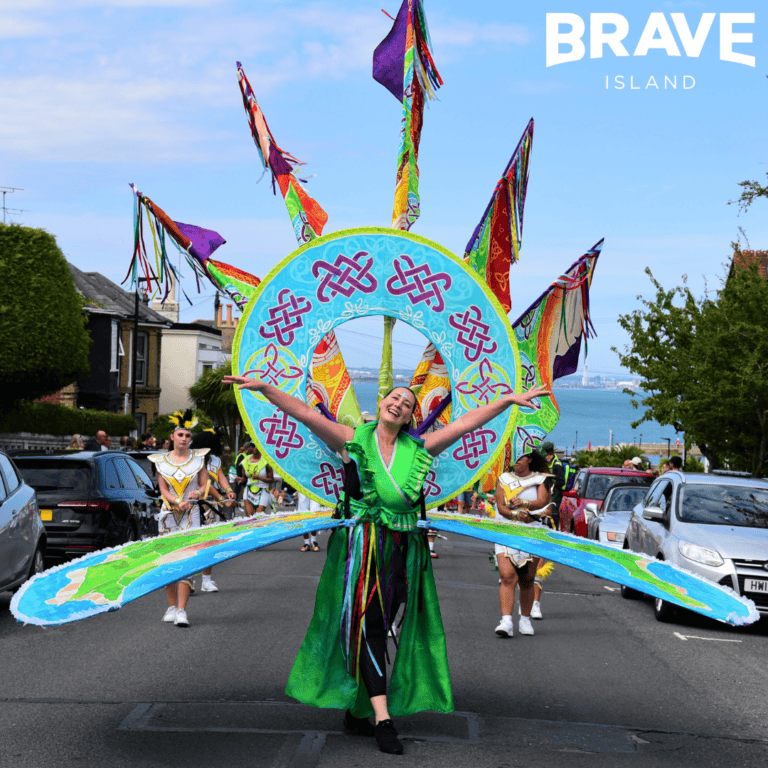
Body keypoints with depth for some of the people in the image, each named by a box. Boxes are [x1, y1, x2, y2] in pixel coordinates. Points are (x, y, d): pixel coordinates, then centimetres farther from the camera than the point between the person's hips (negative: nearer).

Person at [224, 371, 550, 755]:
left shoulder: (418, 449, 11)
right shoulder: (353, 441, 3)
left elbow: (465, 423, 12)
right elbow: (303, 412, -5)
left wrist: (509, 400, 10)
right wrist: (264, 388, -16)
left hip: (402, 549, 4)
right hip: (363, 546, -4)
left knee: (379, 628, 7)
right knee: (369, 624, -10)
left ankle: (357, 710, 19)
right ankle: (382, 718, -15)